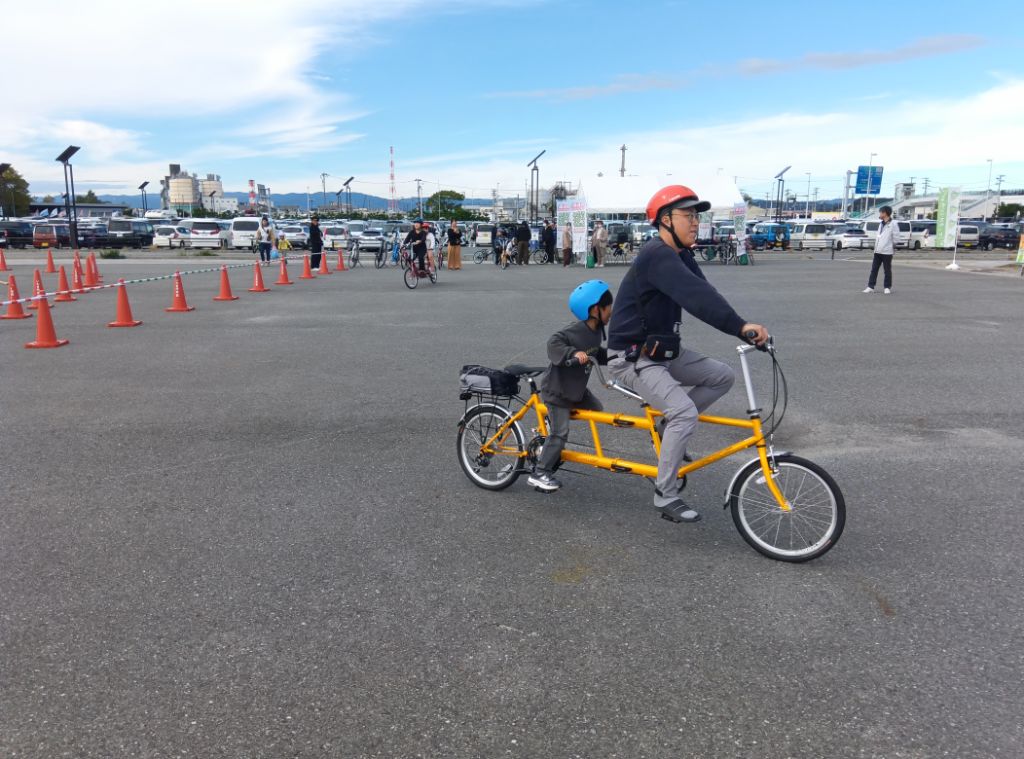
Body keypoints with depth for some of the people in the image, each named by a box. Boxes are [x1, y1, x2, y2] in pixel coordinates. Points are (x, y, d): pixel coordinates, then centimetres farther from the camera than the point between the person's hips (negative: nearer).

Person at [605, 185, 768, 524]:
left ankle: (671, 425, 15)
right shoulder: (656, 254, -22)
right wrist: (740, 326, -44)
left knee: (723, 376, 2)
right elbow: (695, 296, -36)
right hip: (632, 357, -9)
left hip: (663, 350, 9)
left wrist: (744, 328, -15)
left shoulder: (680, 255, 9)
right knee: (685, 412, -22)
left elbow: (703, 293, -2)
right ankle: (665, 497, -8)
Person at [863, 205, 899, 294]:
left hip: (887, 252, -7)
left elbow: (896, 238, -9)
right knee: (874, 269, 5)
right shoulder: (881, 224, 16)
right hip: (878, 251, 7)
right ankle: (871, 287, 7)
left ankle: (887, 287, 11)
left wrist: (893, 247, -3)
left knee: (887, 270, 3)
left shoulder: (893, 224, -8)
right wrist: (876, 248, 16)